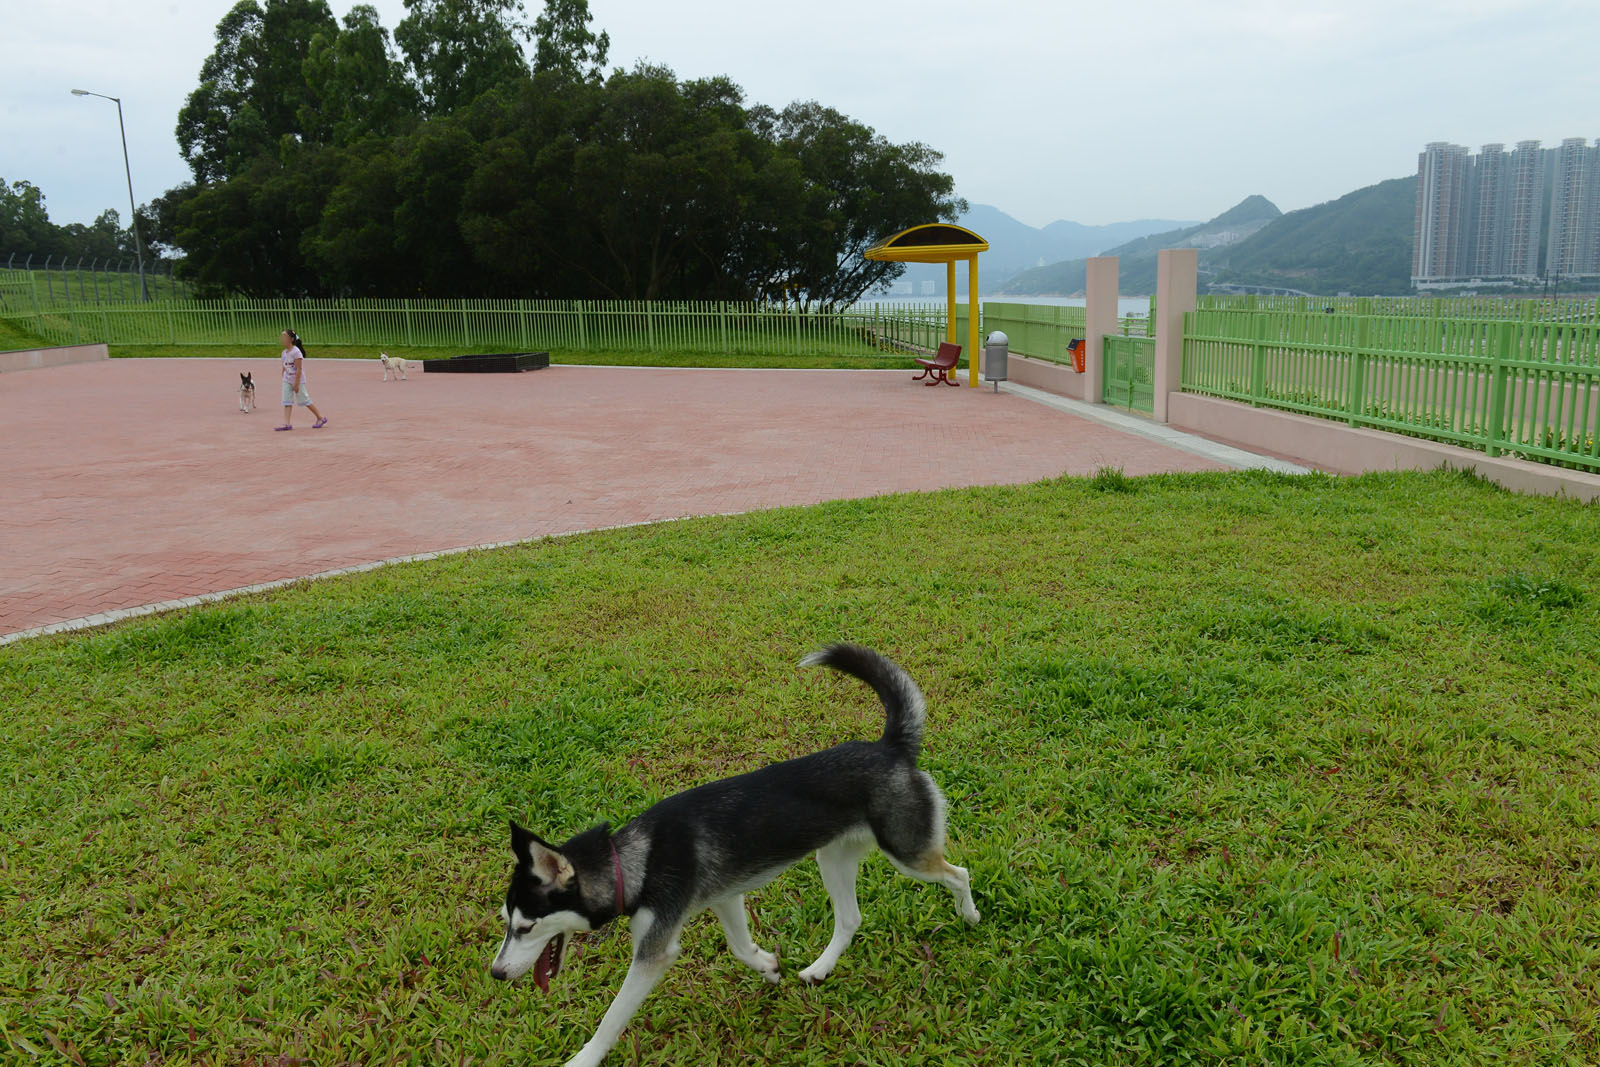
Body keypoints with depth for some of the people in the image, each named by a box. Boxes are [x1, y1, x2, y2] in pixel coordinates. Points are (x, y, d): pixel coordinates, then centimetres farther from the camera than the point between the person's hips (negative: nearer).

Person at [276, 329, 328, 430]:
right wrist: (283, 379, 15)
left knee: (304, 400, 1)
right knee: (287, 402, -1)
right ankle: (286, 423, -4)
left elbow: (299, 369, -19)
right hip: (287, 381, 7)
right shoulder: (284, 352, 7)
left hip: (298, 380, -7)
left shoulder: (296, 352, -16)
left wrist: (296, 384, -21)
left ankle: (321, 417, 14)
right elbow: (284, 368, 15)